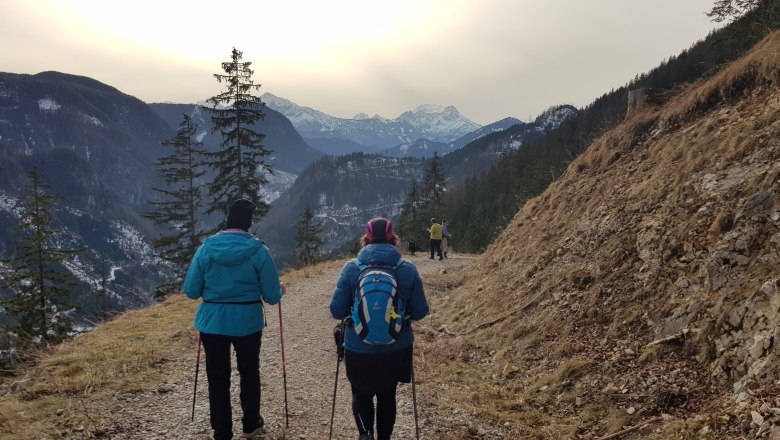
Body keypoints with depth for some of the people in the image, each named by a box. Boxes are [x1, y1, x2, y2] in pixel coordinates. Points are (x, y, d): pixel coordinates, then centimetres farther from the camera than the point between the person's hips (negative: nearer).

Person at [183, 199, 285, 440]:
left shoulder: (206, 248, -8)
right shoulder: (259, 251, -11)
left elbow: (191, 291, -4)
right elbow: (272, 296, -8)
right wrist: (279, 289, 16)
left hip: (212, 322, 0)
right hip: (248, 322, 0)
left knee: (217, 378, 13)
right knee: (249, 373, 21)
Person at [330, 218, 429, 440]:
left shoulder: (351, 268, -11)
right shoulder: (408, 269, -9)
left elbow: (337, 310, -8)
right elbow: (419, 312, -4)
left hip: (359, 349, -1)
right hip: (396, 349, 1)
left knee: (361, 394, 20)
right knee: (387, 396, 22)